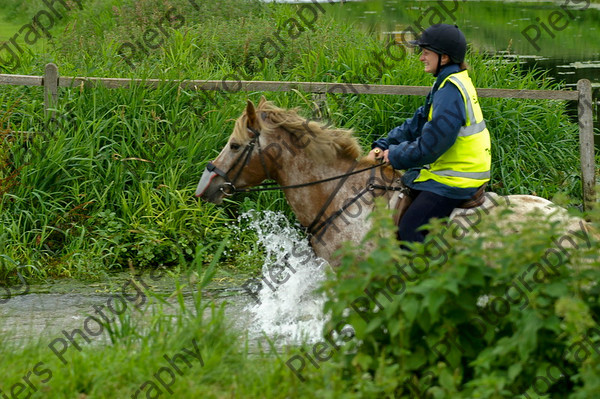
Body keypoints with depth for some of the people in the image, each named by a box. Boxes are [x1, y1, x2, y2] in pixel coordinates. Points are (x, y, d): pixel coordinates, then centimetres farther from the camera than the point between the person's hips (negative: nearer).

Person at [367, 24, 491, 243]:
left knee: (410, 229, -18)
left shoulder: (451, 90, -22)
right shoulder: (447, 83, 12)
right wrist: (382, 146, 8)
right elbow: (418, 124, 18)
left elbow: (431, 145, -24)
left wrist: (395, 155, -10)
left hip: (455, 180, -11)